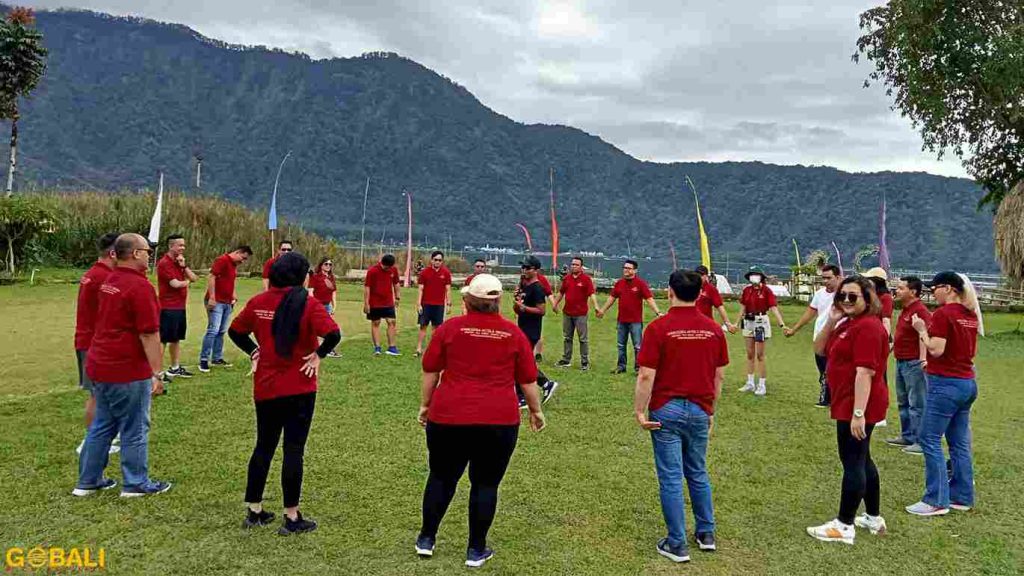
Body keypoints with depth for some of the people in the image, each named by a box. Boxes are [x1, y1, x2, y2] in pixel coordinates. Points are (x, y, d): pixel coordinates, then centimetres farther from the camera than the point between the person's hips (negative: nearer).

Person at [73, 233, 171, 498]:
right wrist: (156, 373, -15)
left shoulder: (109, 282, 9)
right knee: (134, 429, 5)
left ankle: (88, 481, 28)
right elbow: (149, 335, -19)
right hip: (128, 370, -9)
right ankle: (136, 484, 17)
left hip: (100, 366, 9)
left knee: (101, 425, 19)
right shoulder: (140, 286, -18)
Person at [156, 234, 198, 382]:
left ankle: (175, 368, 27)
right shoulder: (164, 263, -14)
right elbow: (175, 284, -22)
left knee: (176, 339, 17)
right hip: (168, 308, -9)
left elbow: (194, 278, 8)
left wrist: (184, 265, -7)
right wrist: (187, 282, -1)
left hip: (180, 307, 9)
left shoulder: (180, 262, 14)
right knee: (163, 340, -5)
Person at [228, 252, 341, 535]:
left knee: (263, 447, 17)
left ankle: (254, 511, 26)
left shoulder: (257, 302, 2)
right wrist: (318, 354, -10)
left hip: (264, 388, 5)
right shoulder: (307, 304, -13)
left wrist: (254, 351, 12)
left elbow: (235, 332, 11)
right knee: (293, 450, 3)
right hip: (299, 391, -5)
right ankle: (291, 518, 10)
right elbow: (333, 334, -24)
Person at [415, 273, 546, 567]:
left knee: (441, 477, 17)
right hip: (499, 421, 0)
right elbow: (528, 380, 5)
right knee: (485, 484, 11)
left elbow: (430, 371, 4)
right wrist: (535, 410, 19)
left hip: (448, 416, 1)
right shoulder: (513, 334, 1)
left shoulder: (449, 328, -1)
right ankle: (476, 550, 18)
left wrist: (426, 404, 16)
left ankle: (426, 539, 27)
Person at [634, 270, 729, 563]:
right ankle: (706, 534, 31)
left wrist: (639, 411, -6)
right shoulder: (714, 329, 0)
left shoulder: (658, 328, -13)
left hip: (667, 411, -4)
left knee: (671, 478, 4)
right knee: (698, 474, 20)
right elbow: (719, 376, 7)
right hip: (699, 411, 4)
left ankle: (677, 545, 12)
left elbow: (646, 376, -15)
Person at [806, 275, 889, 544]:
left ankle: (844, 526, 5)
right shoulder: (848, 323, 14)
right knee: (861, 459, 19)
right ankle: (874, 518, 32)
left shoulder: (868, 327, -18)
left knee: (853, 462, -3)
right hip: (849, 405, 11)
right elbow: (819, 349, 14)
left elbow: (865, 372, -25)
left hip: (857, 406, -11)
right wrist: (830, 322, -1)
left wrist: (858, 413, -28)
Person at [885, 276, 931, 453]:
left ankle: (921, 442, 2)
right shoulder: (905, 308, 12)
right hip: (901, 362, 11)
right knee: (903, 402, 19)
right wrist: (893, 345, 27)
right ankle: (907, 436, 30)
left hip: (914, 363, -11)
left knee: (917, 404, -4)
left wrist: (923, 359, -34)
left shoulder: (920, 310, -19)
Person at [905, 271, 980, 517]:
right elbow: (971, 351, 19)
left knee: (930, 440, -3)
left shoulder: (943, 313, -14)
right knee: (960, 443, 13)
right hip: (968, 383, 9)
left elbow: (936, 350, -18)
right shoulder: (970, 315, 11)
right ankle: (962, 497, 20)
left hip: (945, 383, -9)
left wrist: (921, 330, -4)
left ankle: (936, 500, -1)